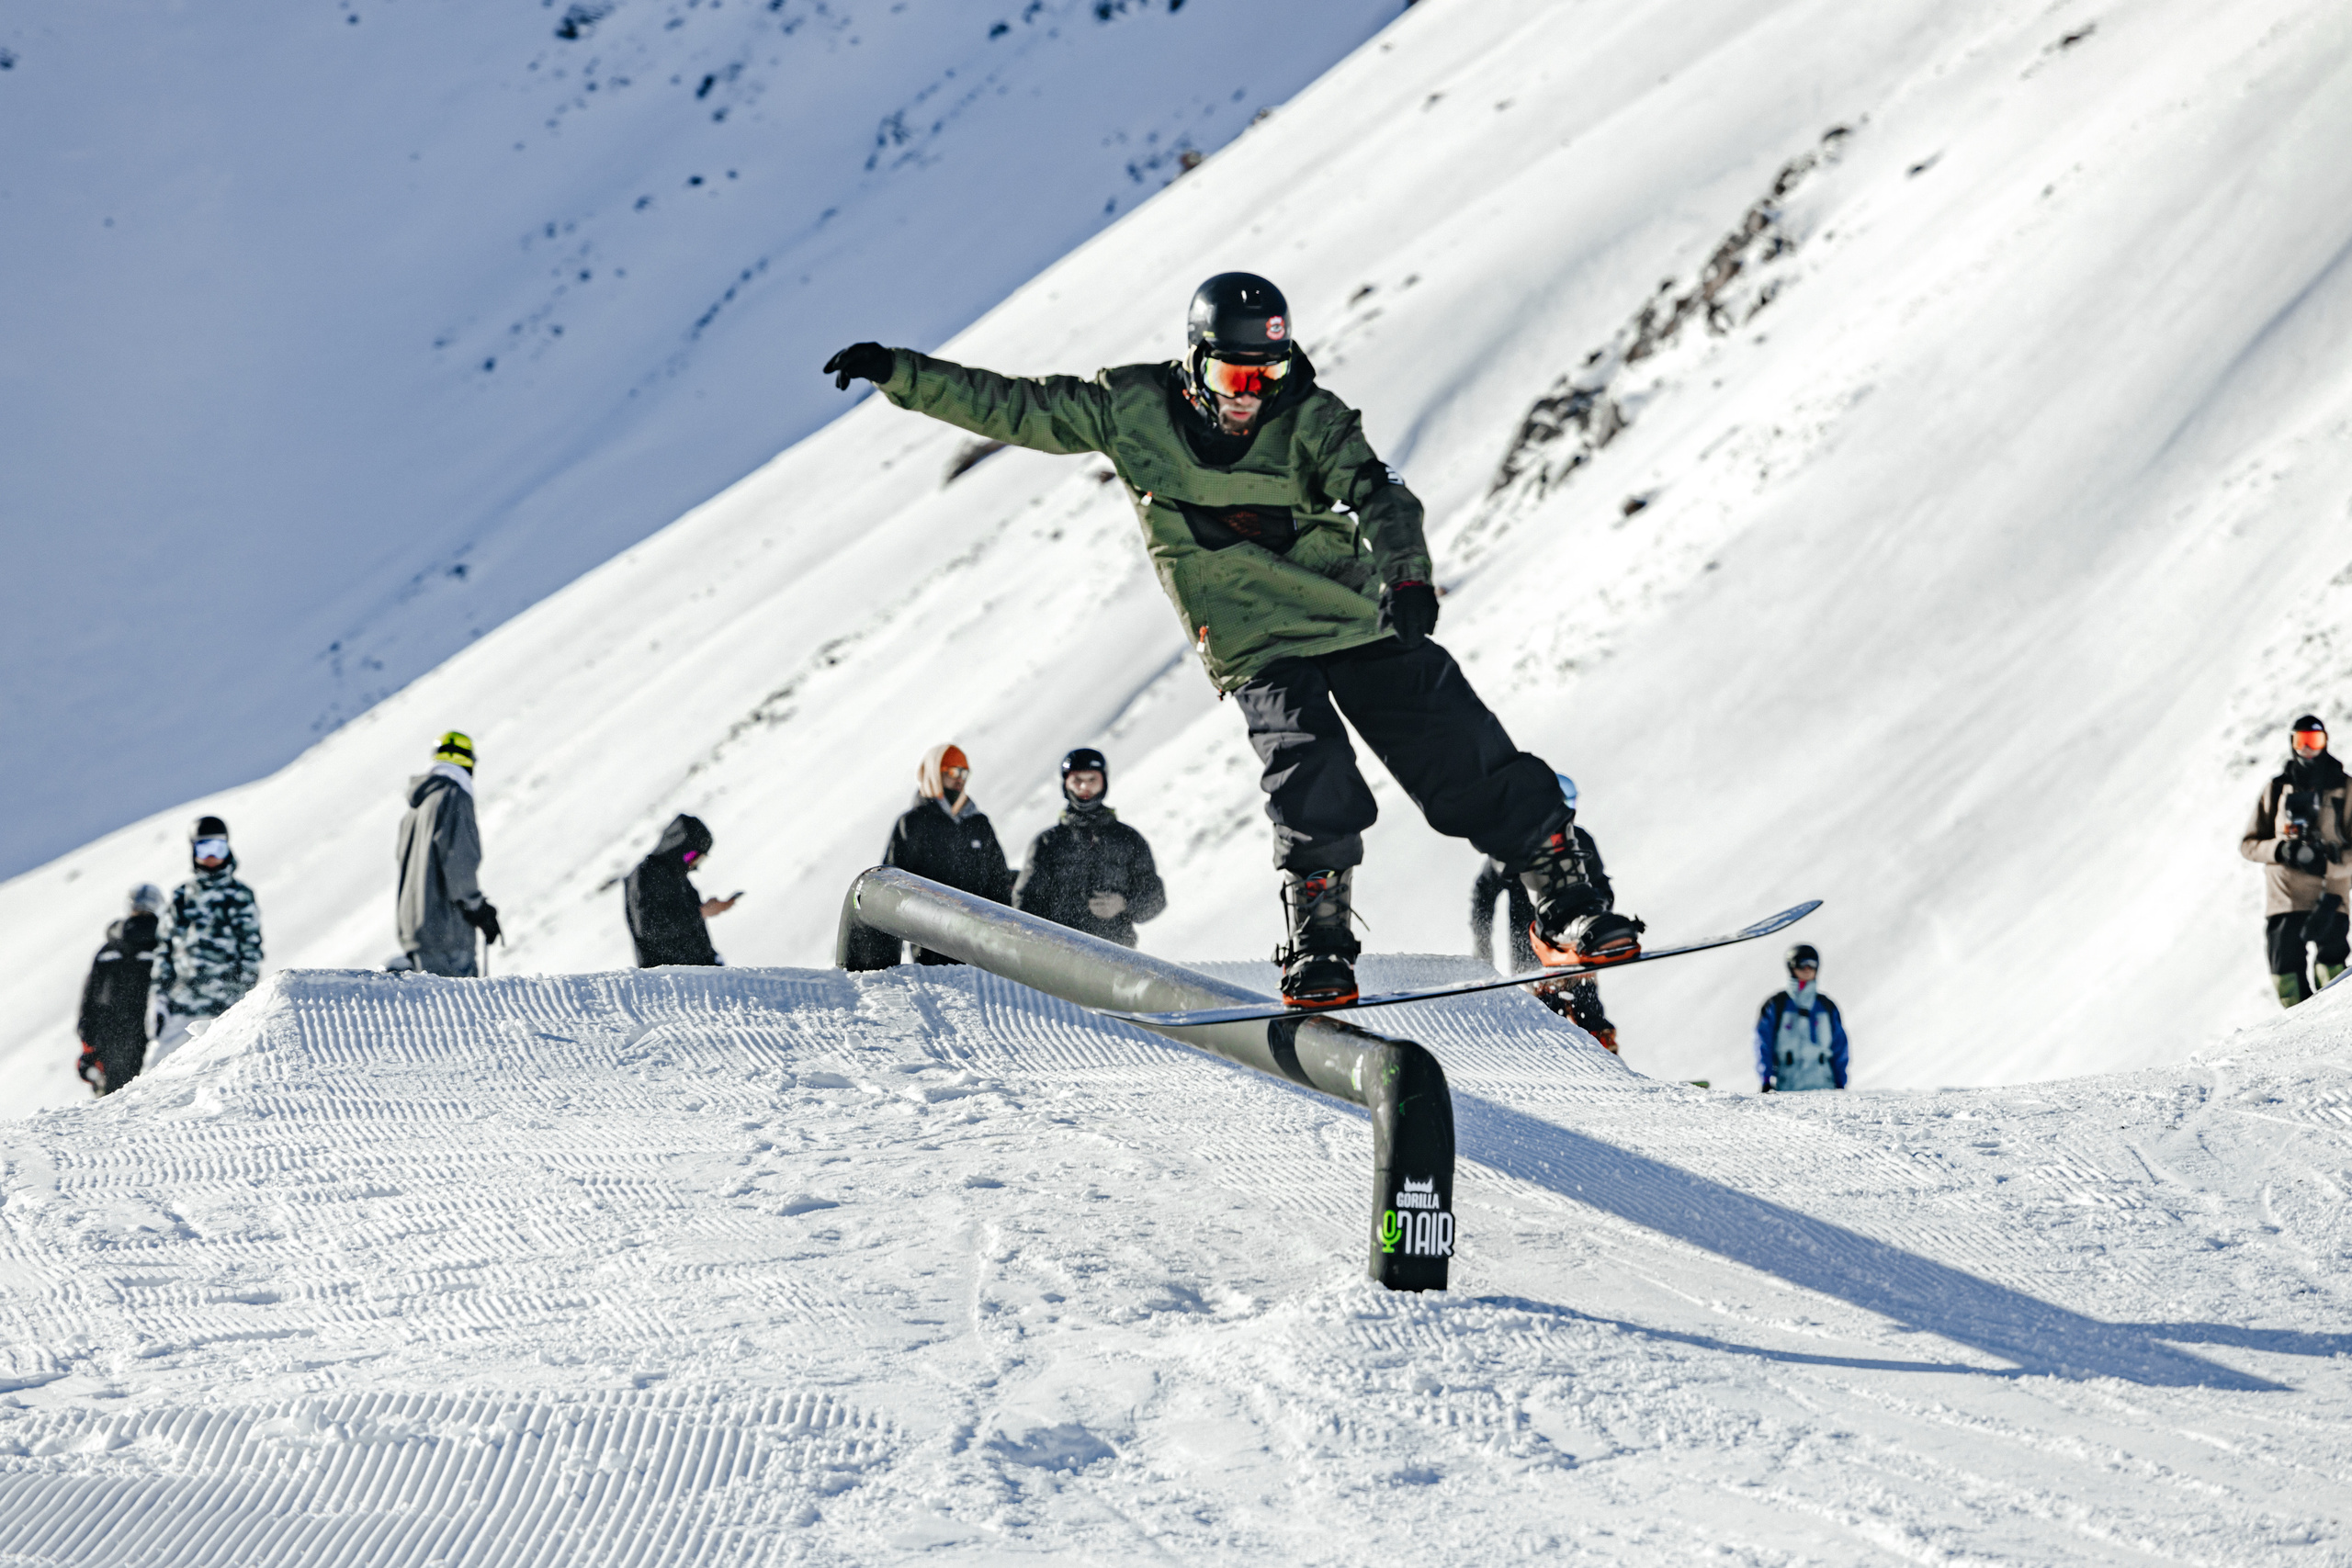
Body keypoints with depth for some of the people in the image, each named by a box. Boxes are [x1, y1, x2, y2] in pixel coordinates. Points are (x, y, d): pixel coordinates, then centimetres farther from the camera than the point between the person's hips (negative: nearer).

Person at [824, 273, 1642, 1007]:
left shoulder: (1309, 419, -7)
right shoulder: (1130, 409, -2)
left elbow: (1377, 495, -21)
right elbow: (1011, 407, 3)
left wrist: (1408, 575, -41)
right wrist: (900, 373, -4)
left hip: (1364, 621, 1)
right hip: (1261, 647, -1)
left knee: (1474, 763, -3)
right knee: (1316, 786, -24)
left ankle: (1562, 905, 8)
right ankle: (1318, 947, -12)